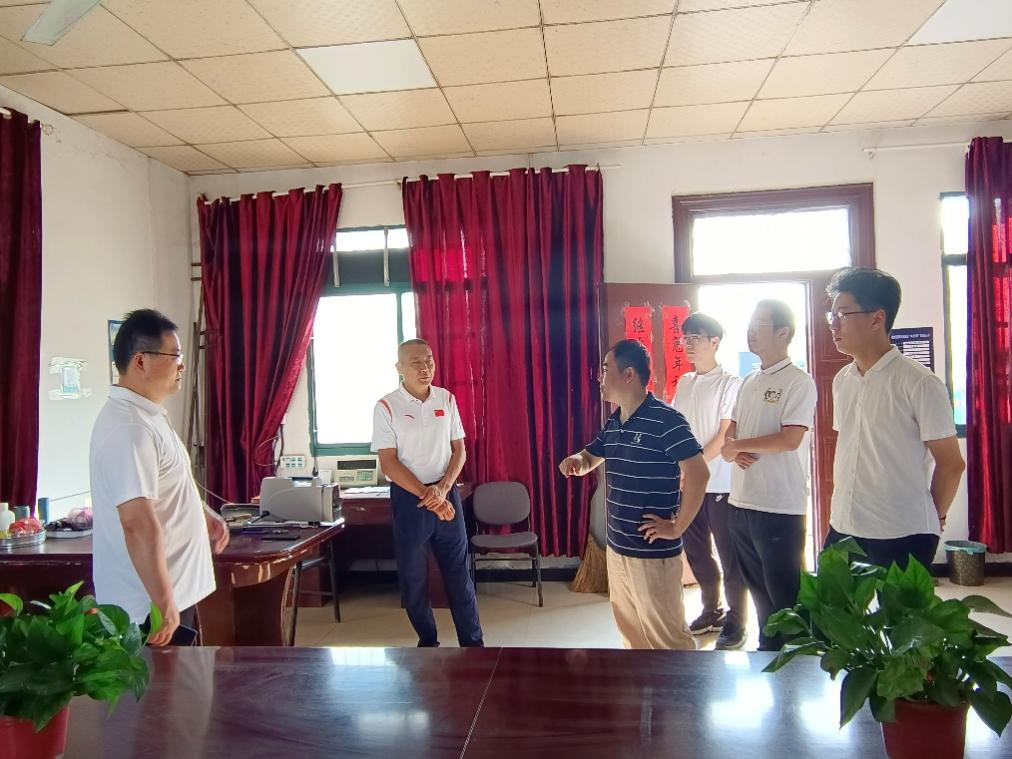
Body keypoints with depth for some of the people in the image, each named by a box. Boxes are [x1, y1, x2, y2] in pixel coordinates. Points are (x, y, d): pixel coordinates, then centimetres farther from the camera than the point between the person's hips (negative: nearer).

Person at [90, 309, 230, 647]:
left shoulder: (146, 414, 9)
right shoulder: (129, 427, -24)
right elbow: (138, 523, -30)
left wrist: (204, 515, 19)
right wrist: (164, 604, -29)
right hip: (149, 605, -10)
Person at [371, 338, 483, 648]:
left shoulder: (447, 399, 2)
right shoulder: (387, 407, -8)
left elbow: (459, 449, 5)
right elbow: (388, 463, -10)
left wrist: (442, 488, -11)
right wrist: (427, 496, -15)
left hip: (447, 494, 2)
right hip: (408, 498, -2)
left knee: (458, 571, 6)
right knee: (413, 575, 8)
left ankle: (473, 643, 16)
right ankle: (428, 642, 25)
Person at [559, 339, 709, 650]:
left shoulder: (665, 420, -16)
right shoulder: (613, 423, 9)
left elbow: (698, 474, -22)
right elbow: (589, 460, 22)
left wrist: (677, 528, -17)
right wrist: (576, 461, -2)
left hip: (653, 552, -8)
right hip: (616, 548, 8)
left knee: (666, 638, 2)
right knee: (632, 635, 19)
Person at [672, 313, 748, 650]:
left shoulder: (730, 383, -8)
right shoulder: (683, 383, 11)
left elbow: (725, 435, -13)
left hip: (720, 484, -6)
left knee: (729, 556, 3)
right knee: (696, 551, 15)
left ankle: (736, 622, 17)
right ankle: (712, 610, 32)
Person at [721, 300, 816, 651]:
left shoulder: (799, 382, -9)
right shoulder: (748, 382, 14)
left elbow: (790, 438, -19)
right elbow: (731, 431, 15)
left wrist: (738, 445, -9)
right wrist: (731, 450, -7)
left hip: (780, 507, -7)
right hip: (741, 503, 8)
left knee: (785, 595, 4)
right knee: (758, 588, 20)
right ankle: (768, 648, 35)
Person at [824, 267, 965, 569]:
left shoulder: (919, 382, -12)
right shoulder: (842, 380, 8)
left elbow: (951, 463, -6)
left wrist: (933, 516, 5)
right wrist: (841, 510, 12)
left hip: (902, 538, -6)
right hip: (842, 530, 6)